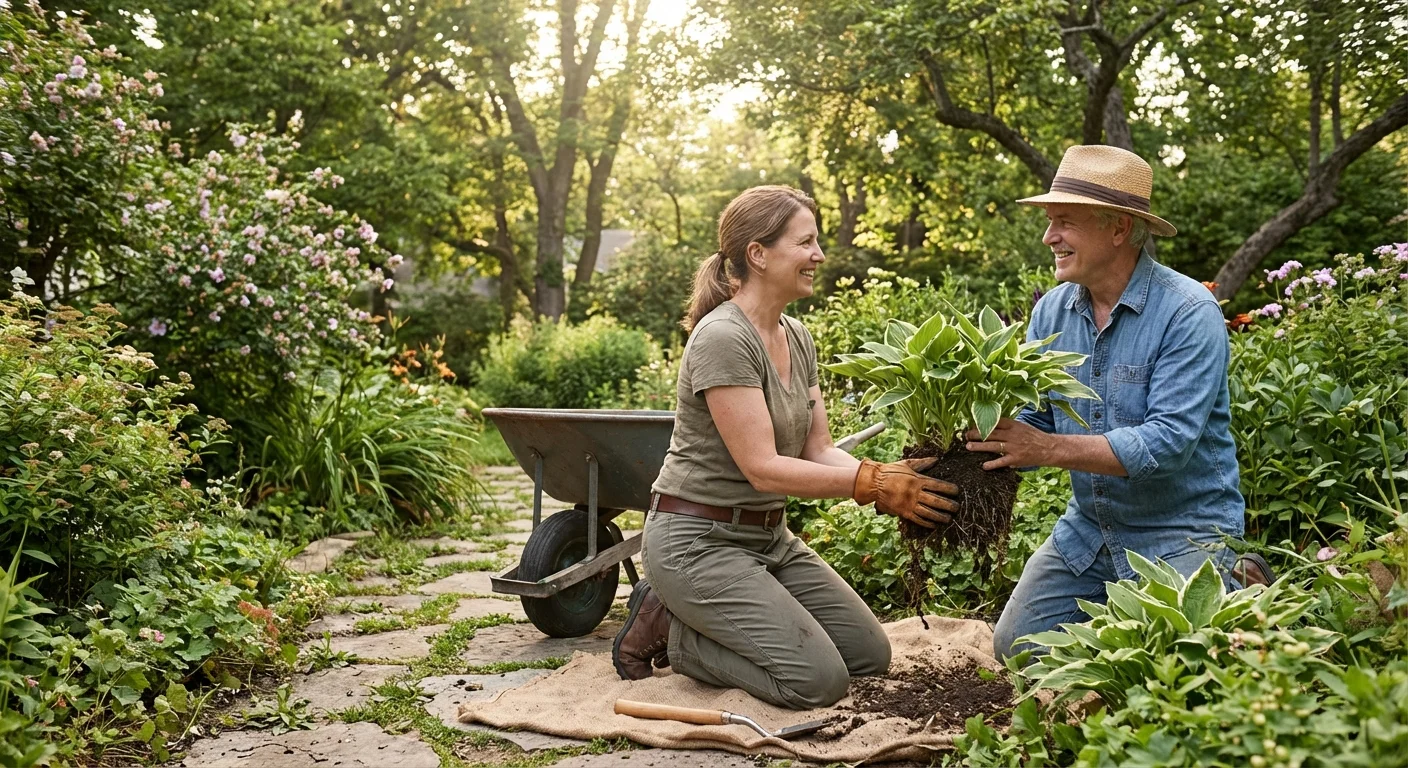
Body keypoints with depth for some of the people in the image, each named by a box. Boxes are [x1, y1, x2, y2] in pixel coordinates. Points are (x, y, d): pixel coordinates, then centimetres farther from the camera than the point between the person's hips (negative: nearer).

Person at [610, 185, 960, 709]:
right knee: (819, 680, -16)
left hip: (768, 537, 9)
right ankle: (667, 628, 2)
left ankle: (697, 618, 14)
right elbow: (762, 467, -24)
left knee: (871, 655, 8)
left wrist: (888, 479, -15)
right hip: (698, 541, -9)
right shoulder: (722, 338, -21)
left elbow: (819, 450, 3)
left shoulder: (797, 337, 7)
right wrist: (872, 482, -28)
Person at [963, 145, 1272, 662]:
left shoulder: (1188, 313, -20)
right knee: (1016, 646, 4)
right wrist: (992, 440, -22)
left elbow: (1168, 442, -29)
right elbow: (1033, 423, 1)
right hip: (1088, 527, 6)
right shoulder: (1052, 311, -1)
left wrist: (1048, 449, -35)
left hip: (1183, 528, -6)